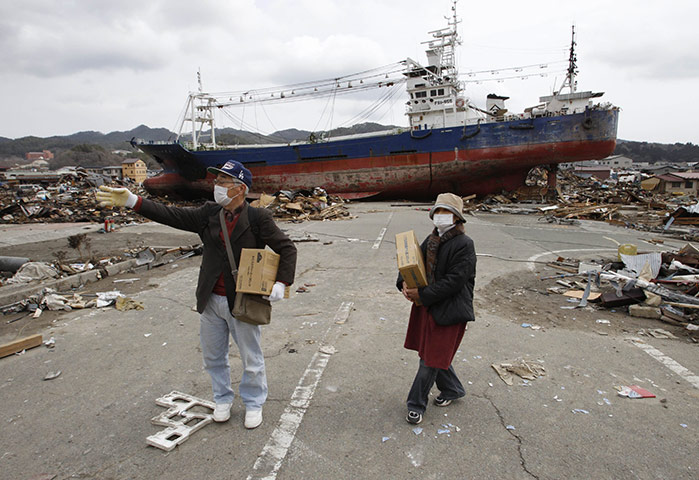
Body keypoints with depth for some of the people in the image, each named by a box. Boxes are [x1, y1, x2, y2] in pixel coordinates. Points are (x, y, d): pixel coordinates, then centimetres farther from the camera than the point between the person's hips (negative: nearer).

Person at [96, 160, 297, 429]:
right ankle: (223, 400, 42)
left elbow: (287, 249, -8)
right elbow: (172, 216, 0)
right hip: (211, 302, 5)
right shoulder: (209, 214, 3)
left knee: (252, 361, 11)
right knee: (214, 357, 20)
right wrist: (132, 202, -9)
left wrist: (281, 283, -19)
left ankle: (253, 404, 34)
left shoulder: (258, 218, -11)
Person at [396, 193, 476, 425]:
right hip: (426, 306, 8)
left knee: (431, 358, 2)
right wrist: (405, 283, -11)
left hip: (448, 310, -7)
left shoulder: (464, 244, -15)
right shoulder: (431, 240, 8)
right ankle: (452, 389, 43)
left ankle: (416, 405, 19)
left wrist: (422, 295, -20)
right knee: (434, 351, 19)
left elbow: (454, 281, -21)